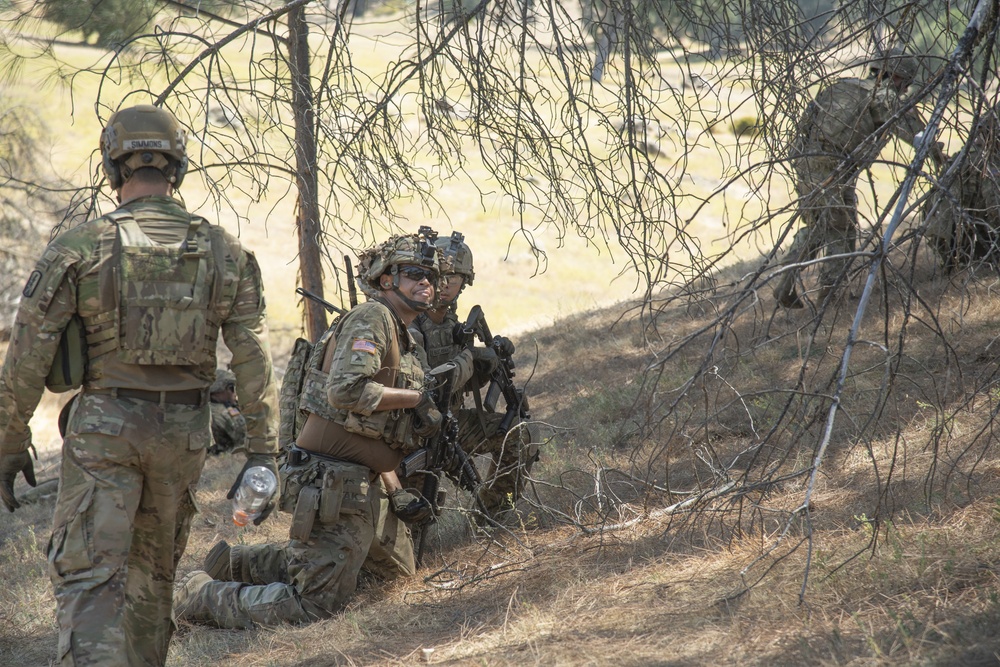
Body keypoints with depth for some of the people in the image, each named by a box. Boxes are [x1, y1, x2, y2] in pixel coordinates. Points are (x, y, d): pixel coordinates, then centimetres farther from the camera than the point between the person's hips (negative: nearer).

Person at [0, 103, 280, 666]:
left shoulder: (79, 250, -8)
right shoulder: (226, 253, 0)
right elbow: (255, 360, -3)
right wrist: (263, 452, 1)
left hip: (104, 429, -3)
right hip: (185, 433, 3)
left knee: (88, 577, -5)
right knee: (154, 568, 20)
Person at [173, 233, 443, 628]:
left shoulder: (402, 338, 19)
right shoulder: (372, 319, -12)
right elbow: (346, 390, -27)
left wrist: (396, 494, 13)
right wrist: (415, 398, -17)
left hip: (365, 483, 10)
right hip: (333, 485, -10)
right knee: (315, 607, -10)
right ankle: (202, 596, 4)